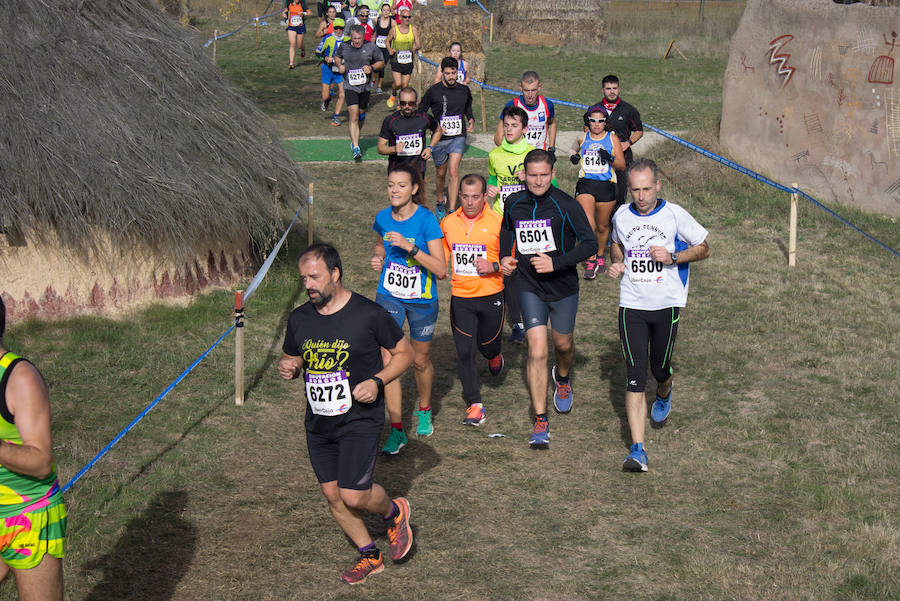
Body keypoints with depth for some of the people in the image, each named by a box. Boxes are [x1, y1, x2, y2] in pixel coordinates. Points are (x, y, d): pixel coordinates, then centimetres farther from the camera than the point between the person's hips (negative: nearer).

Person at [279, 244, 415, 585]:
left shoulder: (368, 315, -12)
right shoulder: (299, 319, 2)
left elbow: (404, 353, -2)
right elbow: (289, 358, 17)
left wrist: (377, 381, -18)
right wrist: (287, 368, -8)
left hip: (359, 421, -5)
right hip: (318, 425, 6)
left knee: (353, 496, -11)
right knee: (332, 494, 10)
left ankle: (394, 512, 23)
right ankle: (369, 556, 29)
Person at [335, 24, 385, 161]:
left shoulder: (371, 47, -3)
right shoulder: (344, 46, 0)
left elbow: (381, 62, 7)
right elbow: (337, 56, 21)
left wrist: (371, 67, -11)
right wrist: (339, 65, 0)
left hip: (365, 87, 2)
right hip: (350, 86, -2)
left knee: (361, 115, 15)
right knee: (354, 116, -14)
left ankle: (354, 139, 42)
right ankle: (355, 148, -18)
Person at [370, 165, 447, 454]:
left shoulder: (426, 220, -17)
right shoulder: (383, 218, -2)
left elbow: (441, 270, -21)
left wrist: (409, 247, -30)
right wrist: (377, 257, -2)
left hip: (421, 300, -3)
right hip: (389, 297, 3)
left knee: (420, 360, 14)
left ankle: (424, 410, 43)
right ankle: (397, 430, -1)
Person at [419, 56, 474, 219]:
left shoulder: (464, 90, 4)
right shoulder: (434, 91, -6)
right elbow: (420, 112, 0)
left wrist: (471, 120, 4)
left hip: (458, 137, 0)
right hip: (440, 138, 0)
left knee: (453, 172, -14)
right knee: (441, 173, 15)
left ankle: (452, 211, -16)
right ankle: (440, 202, 41)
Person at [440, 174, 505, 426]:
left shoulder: (497, 222, -7)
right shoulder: (447, 223, 3)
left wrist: (494, 266, -16)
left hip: (491, 296, -2)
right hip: (460, 297, 2)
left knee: (488, 345, 13)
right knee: (464, 352, -4)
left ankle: (494, 355, 52)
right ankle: (475, 404, 4)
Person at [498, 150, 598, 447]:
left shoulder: (566, 205, -15)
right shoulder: (513, 204, -3)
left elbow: (590, 244, -13)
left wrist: (556, 263, -23)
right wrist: (505, 257, 2)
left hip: (563, 288, -1)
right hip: (530, 288, 1)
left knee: (563, 344, 18)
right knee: (537, 351, -10)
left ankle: (563, 379, 54)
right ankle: (540, 422, -5)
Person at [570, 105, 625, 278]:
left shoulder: (612, 139, 4)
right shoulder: (583, 138, 8)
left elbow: (622, 165, 4)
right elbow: (577, 150, 28)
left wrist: (610, 159, -16)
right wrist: (574, 157, 5)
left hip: (606, 186, 0)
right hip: (585, 185, 0)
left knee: (602, 226, 12)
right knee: (588, 224, -18)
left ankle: (600, 256, 36)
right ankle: (590, 261, -9)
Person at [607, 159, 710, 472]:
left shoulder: (674, 214, -6)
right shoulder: (621, 216, 3)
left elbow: (704, 249, 2)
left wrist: (672, 257, -14)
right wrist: (616, 263, 3)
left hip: (666, 304, -1)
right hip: (631, 305, 1)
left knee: (660, 369, 9)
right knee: (635, 376, -8)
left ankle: (664, 395, 50)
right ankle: (638, 450, -12)